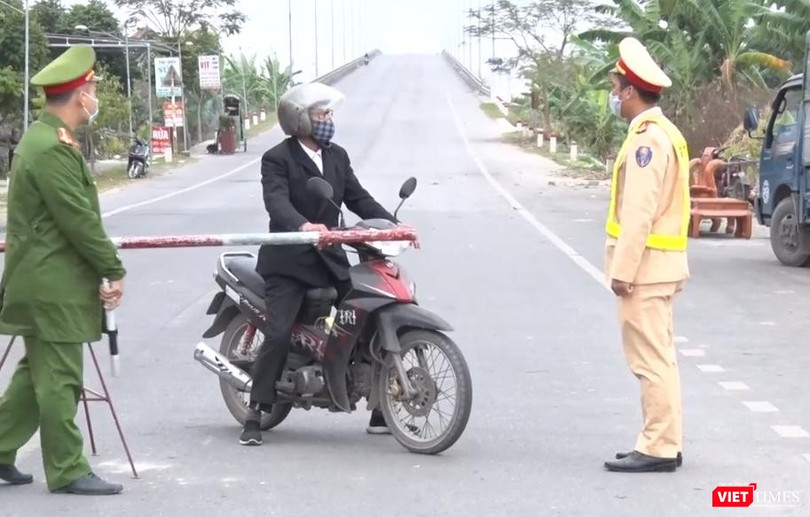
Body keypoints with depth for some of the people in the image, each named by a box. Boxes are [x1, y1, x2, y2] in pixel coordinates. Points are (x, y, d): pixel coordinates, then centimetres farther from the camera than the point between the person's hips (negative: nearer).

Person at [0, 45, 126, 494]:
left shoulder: (44, 139, 15)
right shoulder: (52, 149, -20)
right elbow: (79, 220, -21)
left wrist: (101, 269, 14)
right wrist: (113, 270, -12)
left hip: (47, 282, 11)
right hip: (52, 286, -11)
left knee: (39, 374, 17)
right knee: (59, 380, -2)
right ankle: (67, 470, 6)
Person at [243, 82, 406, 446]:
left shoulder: (337, 156, 13)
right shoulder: (277, 159, -8)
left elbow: (358, 198, 9)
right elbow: (277, 202, -24)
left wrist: (393, 224, -7)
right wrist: (303, 225, -44)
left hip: (329, 258, 6)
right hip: (288, 260, -6)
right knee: (278, 334, -15)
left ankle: (383, 410, 13)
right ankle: (255, 416, -5)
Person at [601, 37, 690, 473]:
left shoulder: (647, 137, -16)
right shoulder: (660, 132, 16)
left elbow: (640, 211, -22)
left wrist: (623, 270, -21)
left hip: (645, 264, -11)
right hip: (658, 263, 11)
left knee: (651, 359, -8)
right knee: (657, 357, 13)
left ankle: (659, 448, -5)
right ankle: (662, 444, 18)